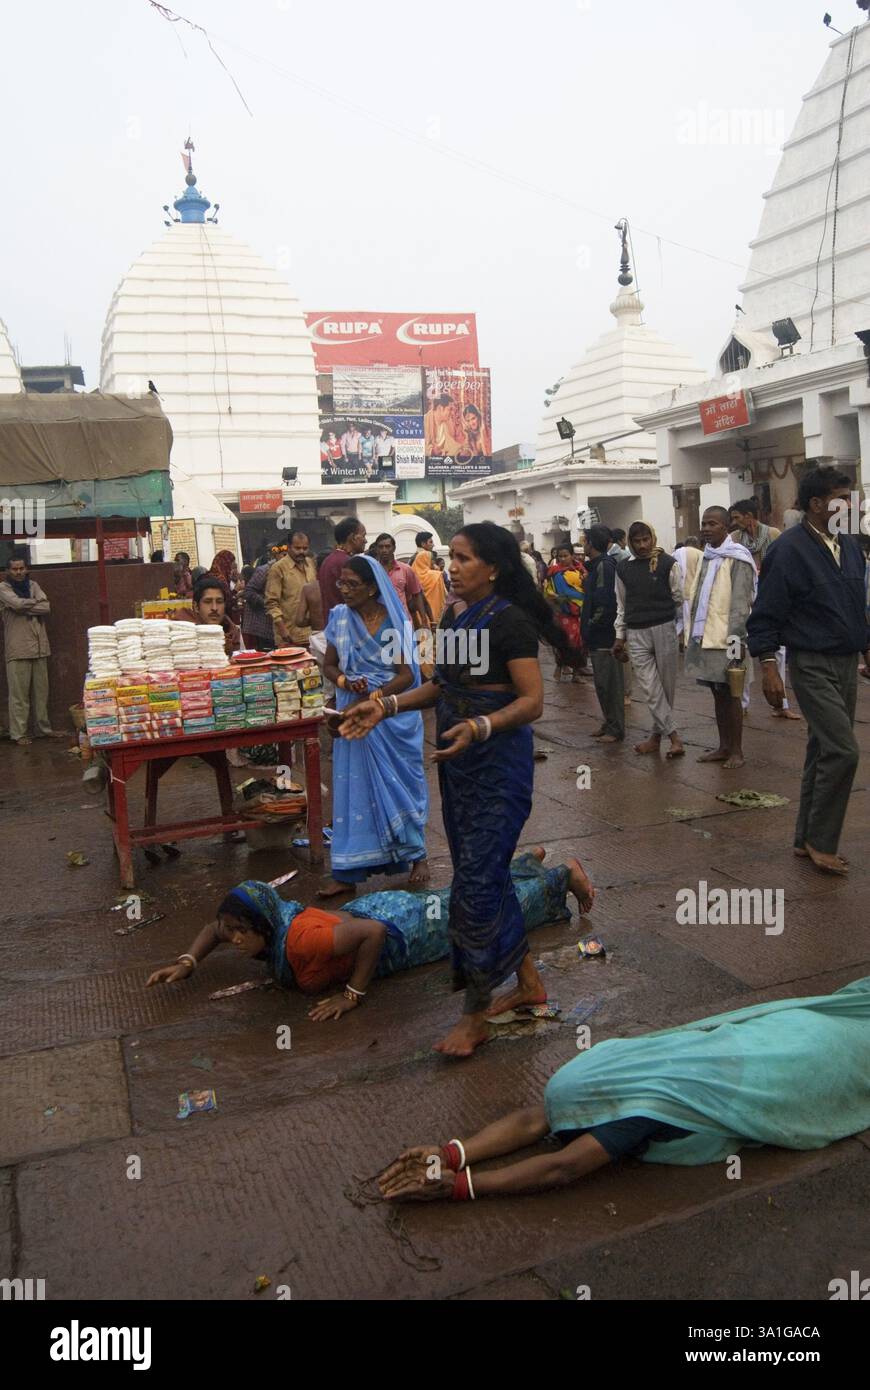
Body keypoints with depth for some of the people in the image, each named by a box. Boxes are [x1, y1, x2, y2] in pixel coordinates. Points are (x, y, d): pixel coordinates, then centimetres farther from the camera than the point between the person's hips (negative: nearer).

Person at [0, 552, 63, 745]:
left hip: (39, 647, 5)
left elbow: (46, 607, -1)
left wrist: (25, 608, -10)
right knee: (19, 693, -3)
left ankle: (43, 728, 19)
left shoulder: (33, 585, 12)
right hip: (17, 648, -5)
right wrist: (35, 602, -2)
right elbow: (17, 603, -17)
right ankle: (18, 733, 3)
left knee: (41, 691, 10)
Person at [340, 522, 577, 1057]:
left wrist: (480, 727, -34)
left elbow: (532, 701, -19)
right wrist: (386, 707, 6)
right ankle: (529, 982, 31)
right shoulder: (454, 618, 10)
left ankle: (476, 1014, 10)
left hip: (499, 764, -8)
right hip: (457, 763, 9)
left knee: (477, 882, -5)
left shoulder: (511, 621, -15)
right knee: (488, 876, 14)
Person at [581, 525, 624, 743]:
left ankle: (616, 729, 3)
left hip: (605, 636, -10)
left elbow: (605, 602, -23)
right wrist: (587, 630, 13)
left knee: (609, 683, -4)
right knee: (602, 682, 15)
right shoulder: (596, 565, 15)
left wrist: (590, 627, -13)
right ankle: (609, 724, 25)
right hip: (598, 636, 10)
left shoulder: (605, 566, -15)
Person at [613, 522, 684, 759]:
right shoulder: (623, 568, 9)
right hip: (636, 634, 2)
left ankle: (656, 735, 17)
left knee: (666, 686, 4)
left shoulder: (668, 563, -1)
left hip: (664, 628, -2)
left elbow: (678, 597, 5)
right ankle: (674, 737, -2)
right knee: (650, 689, -5)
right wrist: (620, 636, 14)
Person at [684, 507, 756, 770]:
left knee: (729, 694, 0)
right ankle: (724, 746, 22)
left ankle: (736, 751, 10)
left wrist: (736, 639, -18)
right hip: (703, 637, 7)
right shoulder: (704, 557, 13)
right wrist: (692, 633, 15)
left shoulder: (736, 559, -9)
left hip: (725, 638, -7)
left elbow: (740, 603, -13)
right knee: (717, 694, 13)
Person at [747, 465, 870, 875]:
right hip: (812, 666, -8)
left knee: (824, 752, 12)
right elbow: (766, 614, -13)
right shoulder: (790, 549, -12)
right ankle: (821, 842, 1)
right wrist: (768, 666, -17)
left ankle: (808, 839, 23)